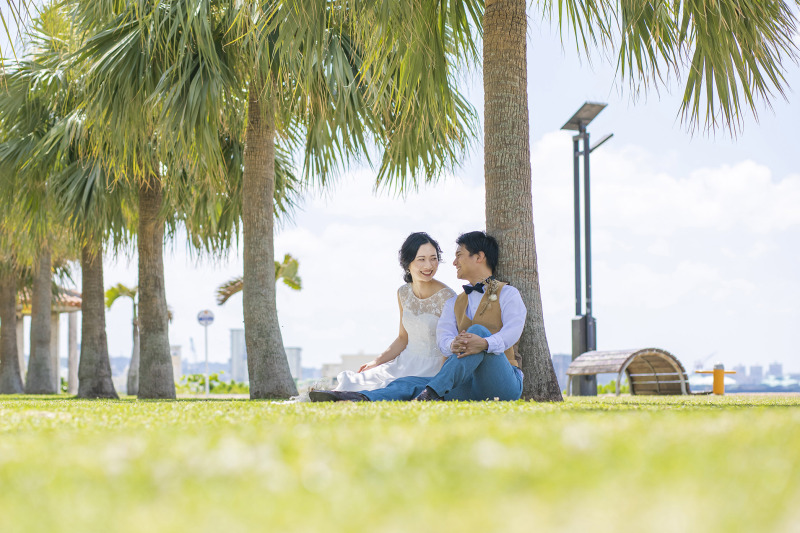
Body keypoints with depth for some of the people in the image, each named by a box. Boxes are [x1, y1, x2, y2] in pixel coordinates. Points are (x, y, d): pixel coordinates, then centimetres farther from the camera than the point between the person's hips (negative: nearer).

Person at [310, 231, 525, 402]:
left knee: (478, 330, -30)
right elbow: (443, 337, 3)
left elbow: (512, 331, -13)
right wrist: (453, 345, -25)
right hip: (469, 387, 5)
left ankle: (432, 393, -44)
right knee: (410, 384, -20)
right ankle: (360, 398, -47)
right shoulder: (454, 304, 24)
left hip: (503, 383, -4)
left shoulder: (507, 294, 8)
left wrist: (485, 343, -37)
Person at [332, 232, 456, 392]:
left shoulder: (447, 297, -15)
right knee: (351, 383, -11)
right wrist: (376, 362, 5)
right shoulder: (404, 293, 4)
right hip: (404, 363, 6)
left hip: (433, 369, -6)